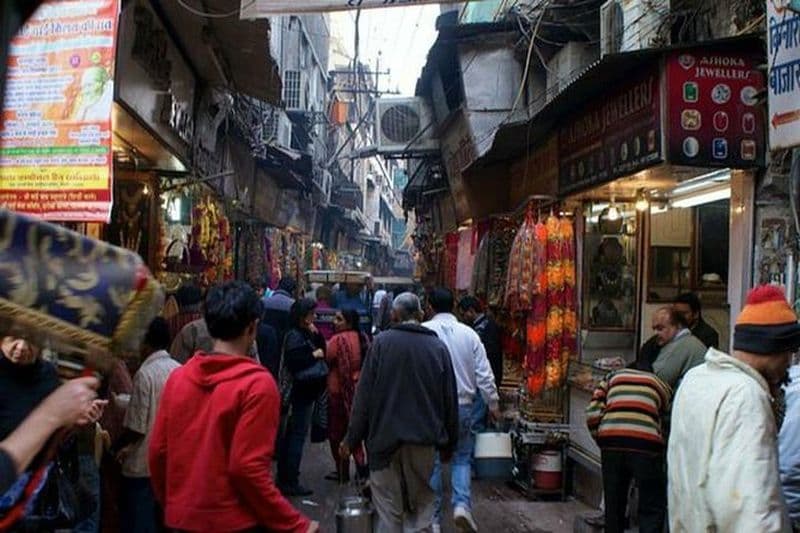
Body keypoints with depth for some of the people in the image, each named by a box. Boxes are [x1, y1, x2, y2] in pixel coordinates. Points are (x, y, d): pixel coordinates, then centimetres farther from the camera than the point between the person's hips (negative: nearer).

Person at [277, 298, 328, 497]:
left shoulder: (307, 334, 15)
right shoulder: (294, 336, -13)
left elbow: (323, 351, 13)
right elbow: (292, 362, -23)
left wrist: (317, 335, 1)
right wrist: (313, 355, -14)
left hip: (306, 391, 10)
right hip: (301, 391, -10)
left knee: (291, 434, 14)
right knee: (298, 434, -7)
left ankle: (284, 478, 22)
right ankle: (290, 481, -3)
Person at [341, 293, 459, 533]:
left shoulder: (382, 342, -4)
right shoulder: (438, 346, 2)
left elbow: (364, 394, -6)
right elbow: (450, 400, 6)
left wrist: (352, 438, 0)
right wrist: (449, 443, 15)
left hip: (385, 438, -1)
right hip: (424, 440, 2)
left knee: (389, 513, 5)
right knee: (421, 509, 10)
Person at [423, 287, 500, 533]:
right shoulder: (469, 333, -1)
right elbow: (484, 374, 0)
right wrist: (493, 404, 10)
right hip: (462, 406, 1)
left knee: (432, 462, 10)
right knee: (462, 458, 16)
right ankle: (462, 504, -4)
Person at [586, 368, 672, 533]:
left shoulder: (613, 377, 27)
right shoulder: (661, 385, 27)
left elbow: (592, 414, 12)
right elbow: (667, 425, 20)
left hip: (611, 441, 2)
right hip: (645, 443, -2)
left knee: (613, 505, 16)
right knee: (652, 508, 10)